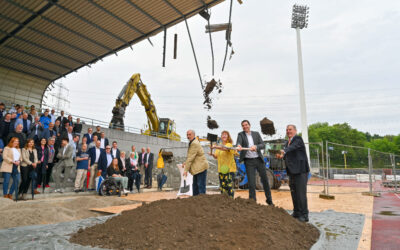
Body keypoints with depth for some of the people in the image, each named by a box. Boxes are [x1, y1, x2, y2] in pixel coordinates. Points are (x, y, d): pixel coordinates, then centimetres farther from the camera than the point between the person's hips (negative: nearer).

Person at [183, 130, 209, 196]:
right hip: (197, 168, 11)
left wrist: (186, 170, -18)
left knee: (201, 185, -6)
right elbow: (190, 156, 23)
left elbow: (191, 157, -21)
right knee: (195, 185, 16)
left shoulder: (194, 144, -19)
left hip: (201, 167, -11)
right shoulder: (192, 143, 13)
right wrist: (186, 162, 7)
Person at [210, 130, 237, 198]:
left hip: (229, 169, -6)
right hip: (221, 169, 6)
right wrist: (212, 154, -6)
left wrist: (216, 147, -45)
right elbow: (216, 156, 16)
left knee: (229, 186, -8)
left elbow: (225, 148, -29)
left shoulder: (229, 144, -6)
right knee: (222, 186, 7)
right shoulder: (219, 146, 16)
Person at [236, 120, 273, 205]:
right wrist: (239, 146, -43)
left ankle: (269, 200, 30)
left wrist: (256, 147, -24)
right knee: (251, 183, -3)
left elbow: (263, 145, -3)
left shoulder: (256, 134, 6)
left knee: (265, 180, 12)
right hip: (249, 161, -2)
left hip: (259, 159, 2)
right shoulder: (241, 134, 1)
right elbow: (238, 142, -20)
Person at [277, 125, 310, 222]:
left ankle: (304, 215, 5)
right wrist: (282, 156, 0)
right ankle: (296, 212, 24)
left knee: (301, 193, -5)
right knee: (293, 192, 13)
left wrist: (284, 151, -48)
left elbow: (293, 147, -30)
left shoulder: (298, 139, -9)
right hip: (292, 172, 8)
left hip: (301, 171, -8)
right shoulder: (287, 143, 15)